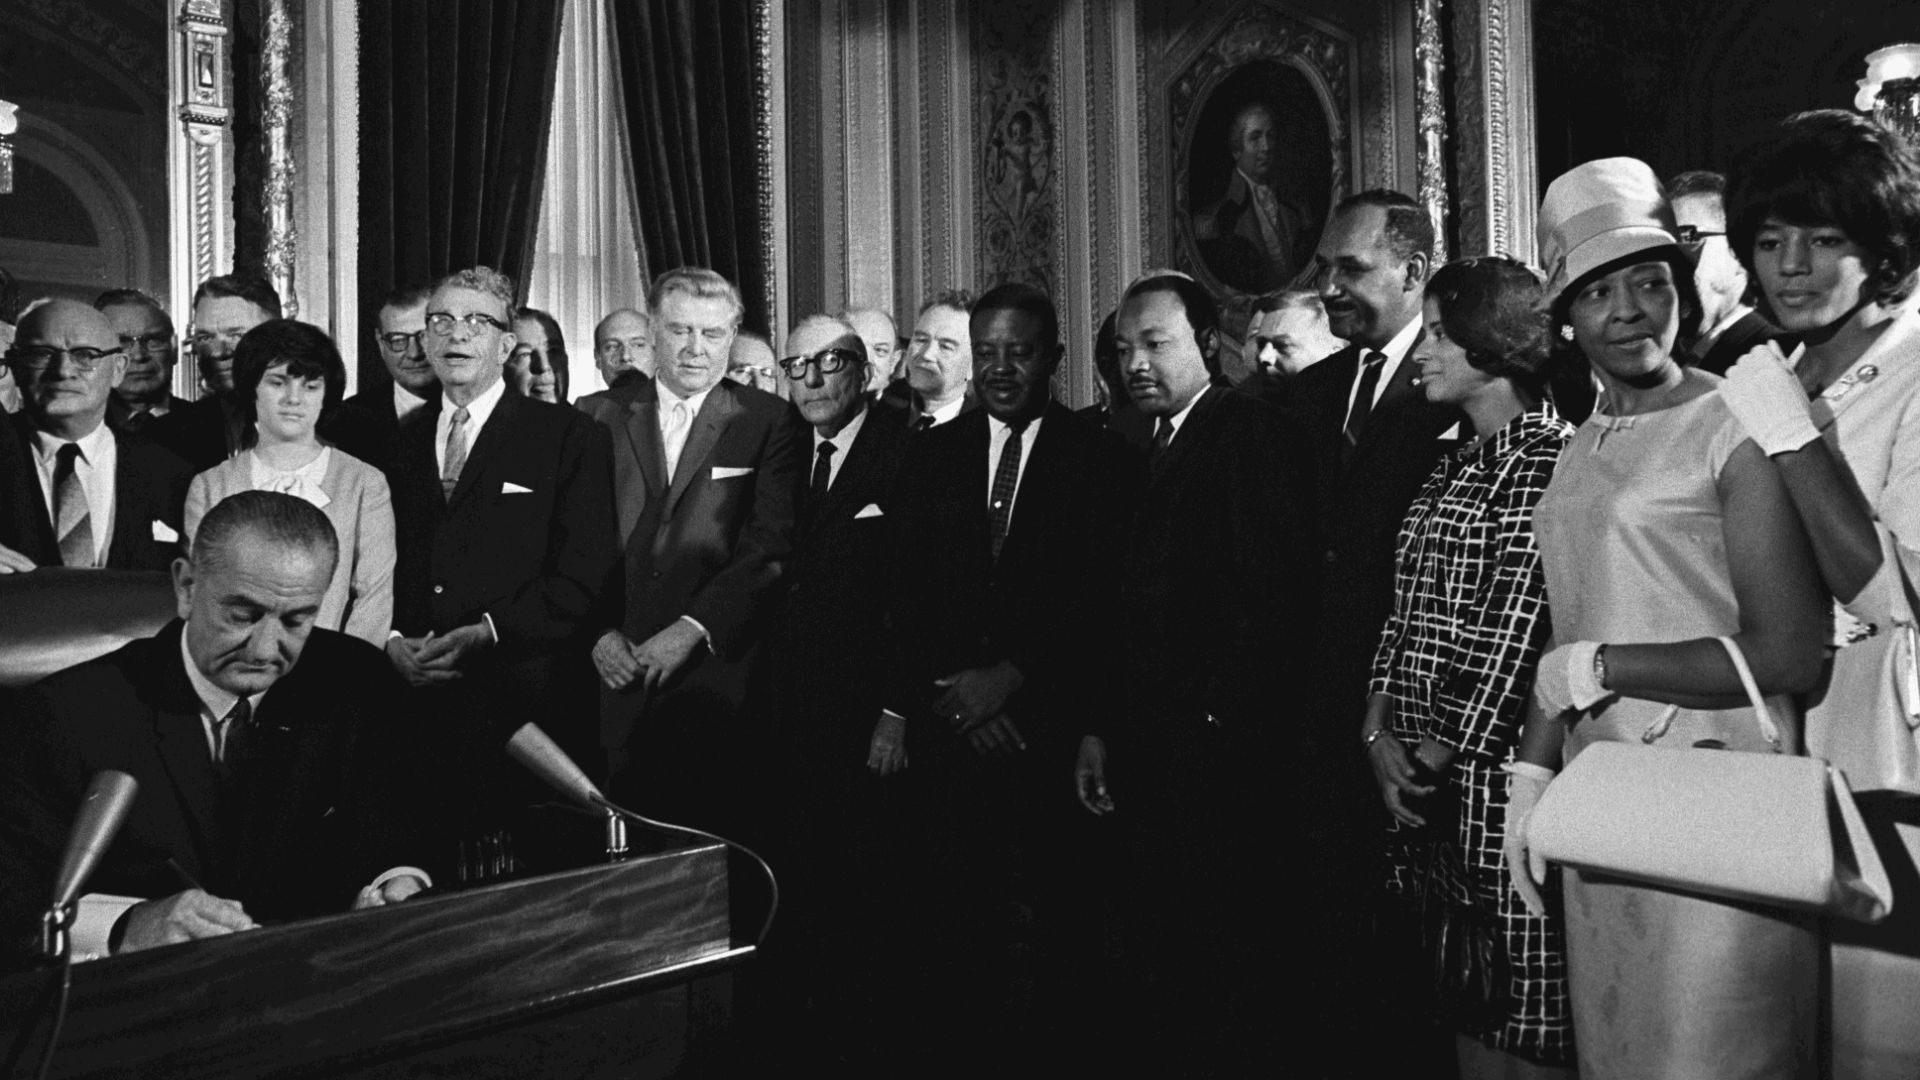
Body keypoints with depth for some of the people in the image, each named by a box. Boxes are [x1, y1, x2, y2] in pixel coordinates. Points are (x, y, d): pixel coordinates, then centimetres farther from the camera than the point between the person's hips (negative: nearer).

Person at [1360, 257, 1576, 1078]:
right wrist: (1379, 731, 0)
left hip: (1499, 760, -7)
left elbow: (1525, 620, -15)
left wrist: (1452, 748, -11)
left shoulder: (1555, 457, -9)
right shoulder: (1450, 469, 15)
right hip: (1422, 772, 7)